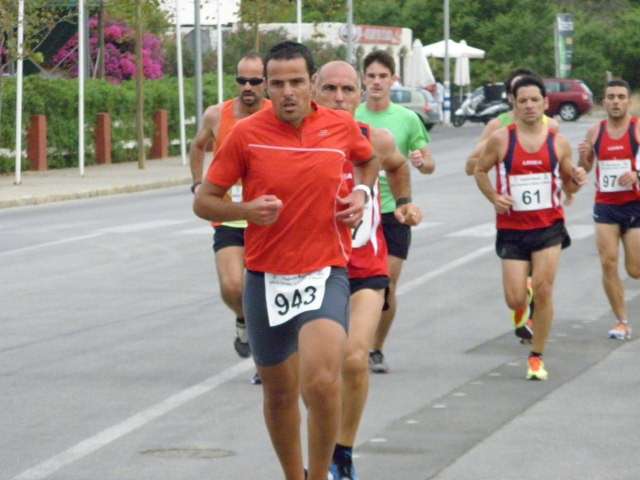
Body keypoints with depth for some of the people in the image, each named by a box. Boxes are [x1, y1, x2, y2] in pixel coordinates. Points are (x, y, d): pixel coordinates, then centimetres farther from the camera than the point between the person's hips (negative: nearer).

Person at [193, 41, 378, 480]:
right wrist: (246, 210, -19)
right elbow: (204, 201, 0)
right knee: (279, 393, 14)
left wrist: (362, 192, 3)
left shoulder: (343, 127, -2)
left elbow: (368, 160, 23)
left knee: (322, 382, -23)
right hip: (266, 278, 1)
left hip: (325, 273, -1)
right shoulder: (246, 134, -6)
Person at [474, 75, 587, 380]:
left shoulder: (558, 143, 1)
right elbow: (480, 171, 9)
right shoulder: (501, 140, -4)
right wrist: (494, 198, -7)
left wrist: (577, 180, -10)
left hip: (549, 226, 0)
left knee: (543, 290, -9)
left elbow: (568, 184, 13)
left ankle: (537, 357, 7)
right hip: (512, 228, 0)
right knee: (515, 301, -4)